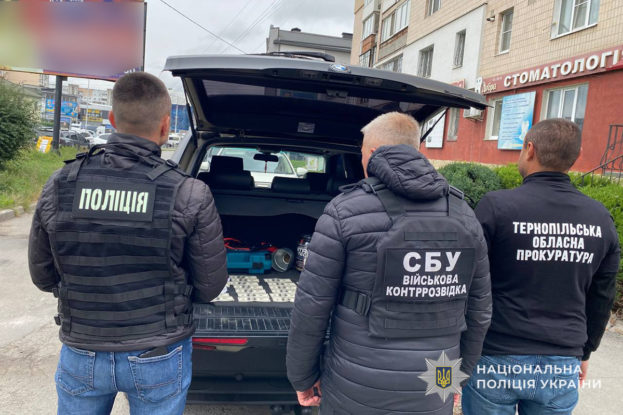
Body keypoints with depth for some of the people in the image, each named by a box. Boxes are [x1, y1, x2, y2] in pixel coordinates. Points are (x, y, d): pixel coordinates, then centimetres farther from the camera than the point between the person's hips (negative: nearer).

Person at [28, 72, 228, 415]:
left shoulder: (59, 186, -11)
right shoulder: (190, 197, -19)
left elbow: (43, 277, 1)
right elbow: (210, 288, -10)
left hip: (82, 355, 2)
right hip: (159, 359, -2)